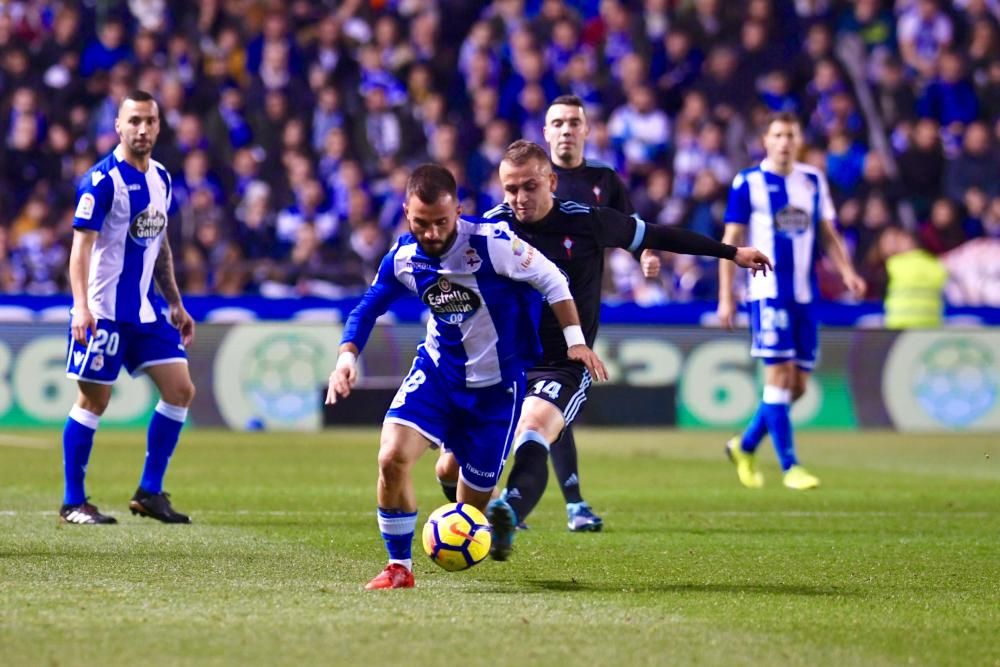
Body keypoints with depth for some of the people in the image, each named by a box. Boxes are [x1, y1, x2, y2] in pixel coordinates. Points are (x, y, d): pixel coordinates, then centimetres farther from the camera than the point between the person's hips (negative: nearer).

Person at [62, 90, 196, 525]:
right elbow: (81, 244, -18)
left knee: (180, 391, 2)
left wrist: (175, 304, 20)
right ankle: (73, 503, 7)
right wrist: (81, 306, -29)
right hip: (103, 310, -7)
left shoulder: (161, 179, 11)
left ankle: (149, 493, 11)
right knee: (94, 400, -3)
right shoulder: (102, 180, -13)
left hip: (146, 310, 7)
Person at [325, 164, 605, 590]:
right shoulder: (403, 258, -10)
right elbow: (368, 308, 5)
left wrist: (575, 340, -11)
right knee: (392, 458, -21)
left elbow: (551, 280, -10)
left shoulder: (492, 243, -23)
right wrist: (347, 356, -11)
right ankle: (399, 568, -4)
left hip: (497, 382, -2)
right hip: (437, 371, 3)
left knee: (474, 498, 1)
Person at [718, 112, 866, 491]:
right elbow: (730, 242, -1)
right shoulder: (748, 183, -2)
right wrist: (726, 297, -5)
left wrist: (846, 271, 1)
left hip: (806, 295, 5)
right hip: (769, 293, -5)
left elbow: (827, 234, 17)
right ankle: (789, 467, -6)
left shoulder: (814, 182, 11)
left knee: (798, 385, 5)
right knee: (779, 375, -10)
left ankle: (745, 446, 24)